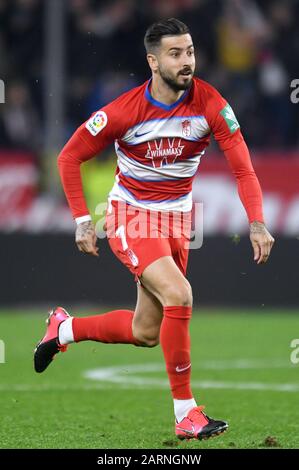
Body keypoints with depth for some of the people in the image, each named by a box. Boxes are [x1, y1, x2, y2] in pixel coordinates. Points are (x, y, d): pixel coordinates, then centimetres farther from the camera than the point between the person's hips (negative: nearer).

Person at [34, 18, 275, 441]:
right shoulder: (124, 112, -20)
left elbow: (243, 168, -17)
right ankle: (186, 412, -18)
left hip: (176, 217, 5)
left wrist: (257, 223, -31)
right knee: (179, 295, -27)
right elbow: (69, 157, -7)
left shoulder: (210, 104, -15)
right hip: (131, 214, -5)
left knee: (146, 333, 11)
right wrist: (82, 221, -11)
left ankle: (65, 328, 39)